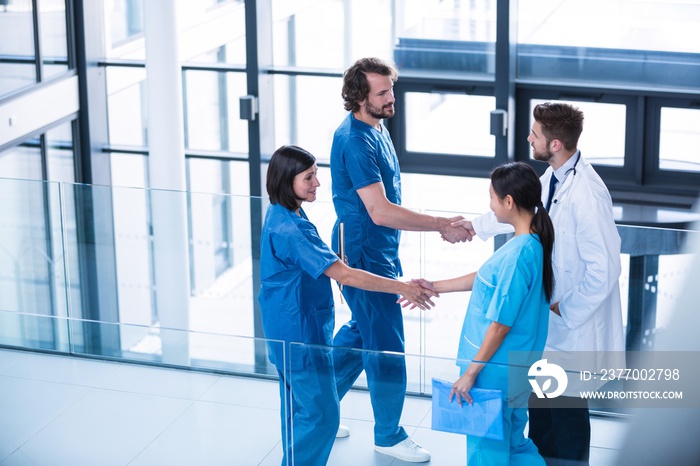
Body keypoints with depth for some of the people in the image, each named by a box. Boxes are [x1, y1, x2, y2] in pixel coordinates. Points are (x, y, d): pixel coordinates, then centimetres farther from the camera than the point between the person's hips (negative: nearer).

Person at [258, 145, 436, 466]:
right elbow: (344, 275, -31)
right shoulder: (288, 230, -28)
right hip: (300, 331, -10)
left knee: (299, 405, 21)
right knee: (321, 414, -3)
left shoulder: (283, 215, 3)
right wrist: (403, 288, -29)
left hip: (288, 328, 10)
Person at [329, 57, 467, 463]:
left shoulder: (376, 126, 6)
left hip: (380, 250, 10)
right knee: (385, 345, 1)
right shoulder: (356, 141, -25)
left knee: (362, 330, 21)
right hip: (365, 254, -10)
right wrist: (440, 225, -30)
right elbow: (380, 211, -31)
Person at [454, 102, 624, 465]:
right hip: (550, 313, 9)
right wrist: (478, 225, 25)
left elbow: (605, 269, -27)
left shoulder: (587, 194, -29)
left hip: (577, 322, -9)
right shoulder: (553, 176, -1)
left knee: (566, 406, 5)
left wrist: (568, 310, -17)